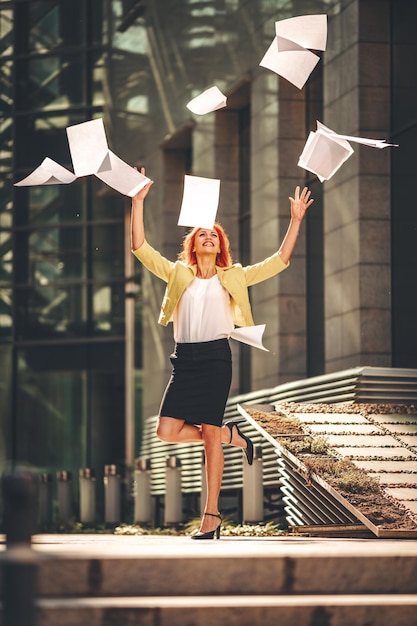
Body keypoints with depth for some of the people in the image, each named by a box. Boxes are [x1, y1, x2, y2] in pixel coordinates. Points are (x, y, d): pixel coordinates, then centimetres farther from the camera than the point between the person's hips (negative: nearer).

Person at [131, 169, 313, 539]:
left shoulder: (233, 277, 13)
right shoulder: (177, 273, 15)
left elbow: (280, 261, 11)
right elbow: (140, 248, 8)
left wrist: (296, 221, 6)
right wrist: (138, 201, 4)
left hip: (216, 356, -2)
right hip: (184, 357, 3)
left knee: (210, 435, -6)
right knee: (167, 432, -8)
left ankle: (212, 516, 1)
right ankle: (230, 435, 18)